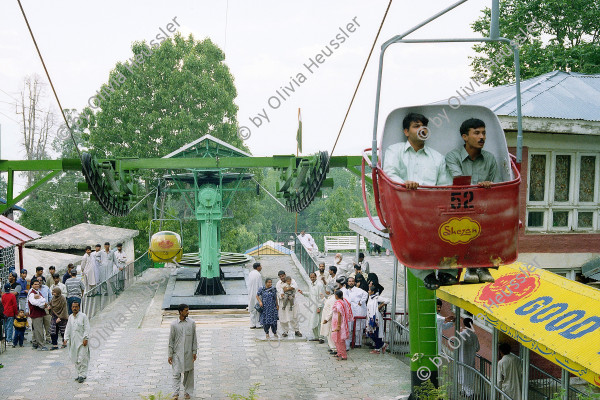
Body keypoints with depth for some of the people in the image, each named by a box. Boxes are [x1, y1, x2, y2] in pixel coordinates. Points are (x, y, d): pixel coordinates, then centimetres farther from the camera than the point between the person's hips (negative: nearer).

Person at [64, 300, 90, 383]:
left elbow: (87, 329, -6)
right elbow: (68, 329, 15)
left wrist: (85, 339, -13)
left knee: (82, 359, -8)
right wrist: (66, 338, 5)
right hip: (73, 341, 6)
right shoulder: (70, 317, 11)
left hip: (81, 341, -6)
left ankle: (82, 375, -3)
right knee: (75, 359, 9)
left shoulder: (83, 316, -5)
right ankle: (79, 374, 18)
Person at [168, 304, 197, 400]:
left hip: (188, 353, 1)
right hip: (177, 353, -1)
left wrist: (194, 352, 0)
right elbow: (171, 340, 0)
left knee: (188, 373, 9)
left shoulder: (192, 323, -1)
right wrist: (170, 355, -2)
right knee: (176, 373, -5)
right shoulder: (174, 324, -4)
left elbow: (194, 338, 4)